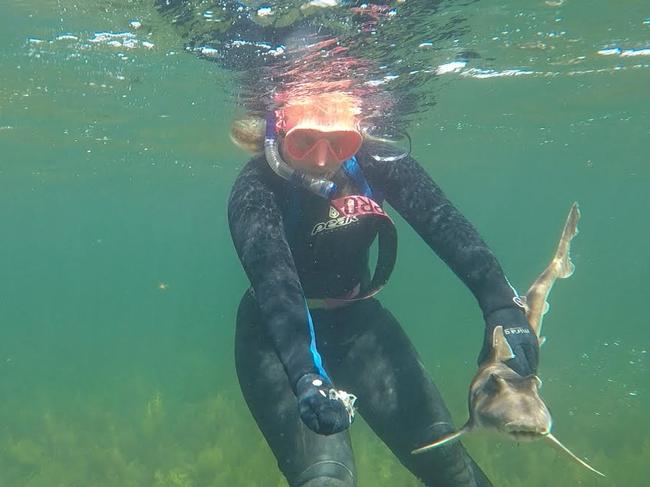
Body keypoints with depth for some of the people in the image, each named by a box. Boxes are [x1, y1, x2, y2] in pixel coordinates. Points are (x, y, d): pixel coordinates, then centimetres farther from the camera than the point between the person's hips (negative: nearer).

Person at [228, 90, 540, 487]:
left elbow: (443, 223, -27)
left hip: (357, 320, 4)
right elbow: (272, 279, -40)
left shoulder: (373, 163, -14)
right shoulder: (256, 189, -24)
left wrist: (503, 308, -42)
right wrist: (305, 375, -55)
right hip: (281, 336, -3)